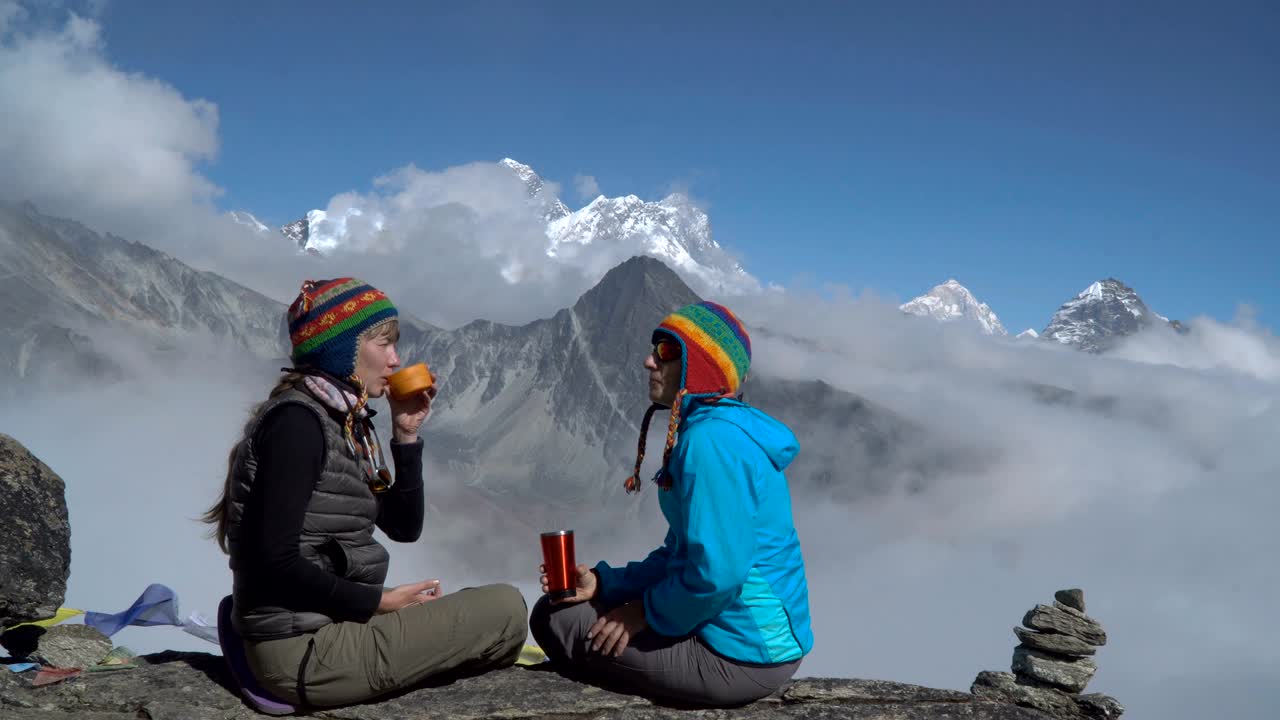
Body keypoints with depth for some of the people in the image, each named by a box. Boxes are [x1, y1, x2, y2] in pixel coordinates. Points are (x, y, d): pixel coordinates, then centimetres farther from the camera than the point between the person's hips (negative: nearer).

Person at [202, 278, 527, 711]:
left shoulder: (346, 424, 10)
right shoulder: (298, 421, -17)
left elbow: (404, 527, 13)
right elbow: (277, 562, -24)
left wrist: (406, 434, 3)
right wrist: (378, 601, -14)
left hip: (330, 627, 10)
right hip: (302, 649, -10)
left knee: (491, 610, 21)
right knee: (506, 609, -6)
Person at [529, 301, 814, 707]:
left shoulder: (712, 438, -21)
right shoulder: (716, 428, 12)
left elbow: (717, 572, -27)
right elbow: (682, 554, 15)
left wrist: (649, 614, -11)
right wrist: (603, 583, 3)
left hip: (742, 653, -10)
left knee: (553, 619, 0)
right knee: (561, 603, 21)